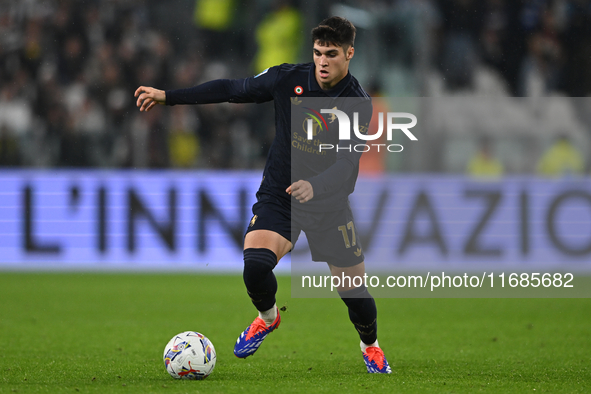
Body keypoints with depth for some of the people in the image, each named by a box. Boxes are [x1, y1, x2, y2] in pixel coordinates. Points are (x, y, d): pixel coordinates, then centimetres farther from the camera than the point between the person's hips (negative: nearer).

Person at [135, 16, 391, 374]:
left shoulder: (358, 103, -15)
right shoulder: (289, 79, -9)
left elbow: (347, 163, -26)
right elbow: (232, 90, 0)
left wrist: (315, 185, -46)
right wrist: (167, 97, -2)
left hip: (329, 205, -1)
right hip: (278, 195, 1)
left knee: (354, 290, -1)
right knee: (255, 266, -24)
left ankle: (370, 345, 34)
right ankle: (267, 317, 11)